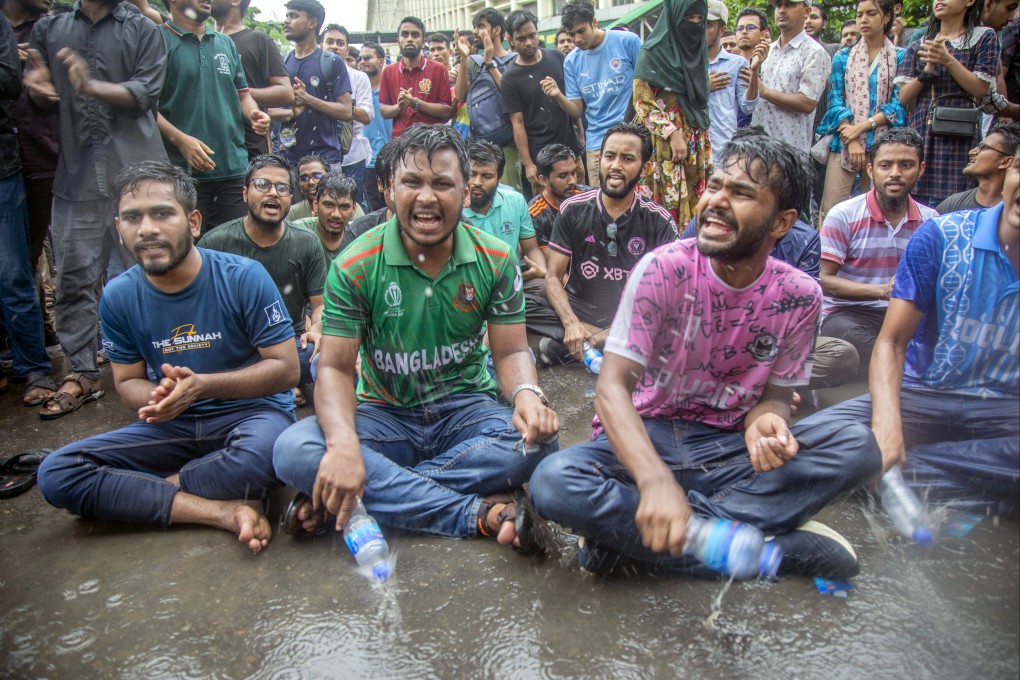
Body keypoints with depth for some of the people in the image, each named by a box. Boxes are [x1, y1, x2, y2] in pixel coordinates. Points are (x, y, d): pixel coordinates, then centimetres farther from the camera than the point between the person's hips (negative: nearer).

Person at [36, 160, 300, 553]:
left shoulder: (244, 277, -13)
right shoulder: (118, 296, -1)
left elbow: (286, 369, -12)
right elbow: (127, 382, 7)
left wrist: (201, 384, -24)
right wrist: (157, 397, -18)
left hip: (249, 413, -4)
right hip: (173, 425, 4)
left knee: (262, 455, -40)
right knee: (55, 473, -17)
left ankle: (148, 491, -10)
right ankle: (227, 512, -25)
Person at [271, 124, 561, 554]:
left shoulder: (495, 260, -3)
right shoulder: (356, 266, -8)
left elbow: (510, 350, -3)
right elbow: (336, 367, -12)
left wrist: (526, 394, -28)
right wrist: (343, 443, -32)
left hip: (466, 408, 1)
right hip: (385, 416, 0)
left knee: (538, 440, -30)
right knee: (294, 451, -29)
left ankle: (385, 494, -24)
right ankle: (485, 514, -30)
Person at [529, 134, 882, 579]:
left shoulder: (799, 296, -5)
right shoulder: (662, 270, -15)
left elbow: (774, 395, 4)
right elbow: (613, 385, -22)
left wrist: (765, 424, -24)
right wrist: (655, 479, -40)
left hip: (725, 450, 3)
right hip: (643, 441, -2)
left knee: (858, 447, -20)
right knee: (554, 482, -33)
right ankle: (776, 547, -24)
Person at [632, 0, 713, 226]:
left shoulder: (696, 52, 15)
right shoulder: (654, 52, -4)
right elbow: (642, 103, -10)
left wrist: (705, 143, 12)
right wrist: (673, 133, -17)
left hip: (696, 147, 6)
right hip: (664, 146, -6)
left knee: (694, 205, 4)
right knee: (666, 205, -5)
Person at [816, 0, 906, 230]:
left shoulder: (901, 57, 7)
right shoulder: (843, 57, 12)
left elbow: (899, 103, 0)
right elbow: (835, 101, 4)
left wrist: (862, 126, -12)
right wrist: (851, 140, -8)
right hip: (843, 143, 1)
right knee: (830, 208, -7)